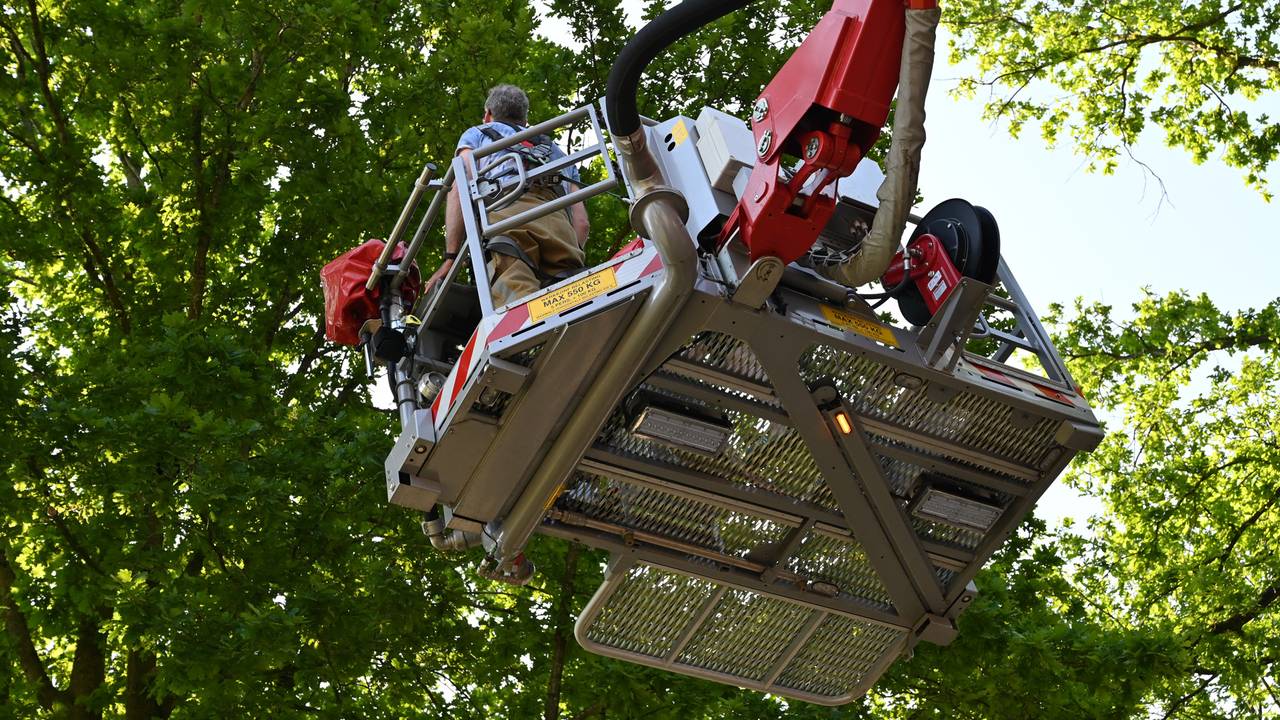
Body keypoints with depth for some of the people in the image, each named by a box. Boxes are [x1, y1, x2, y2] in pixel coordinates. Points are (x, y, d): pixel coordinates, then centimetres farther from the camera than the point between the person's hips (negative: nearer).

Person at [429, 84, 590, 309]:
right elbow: (581, 221, 28)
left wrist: (450, 257, 6)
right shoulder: (558, 152, 44)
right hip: (559, 222, 4)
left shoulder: (476, 134, 34)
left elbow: (460, 190, 14)